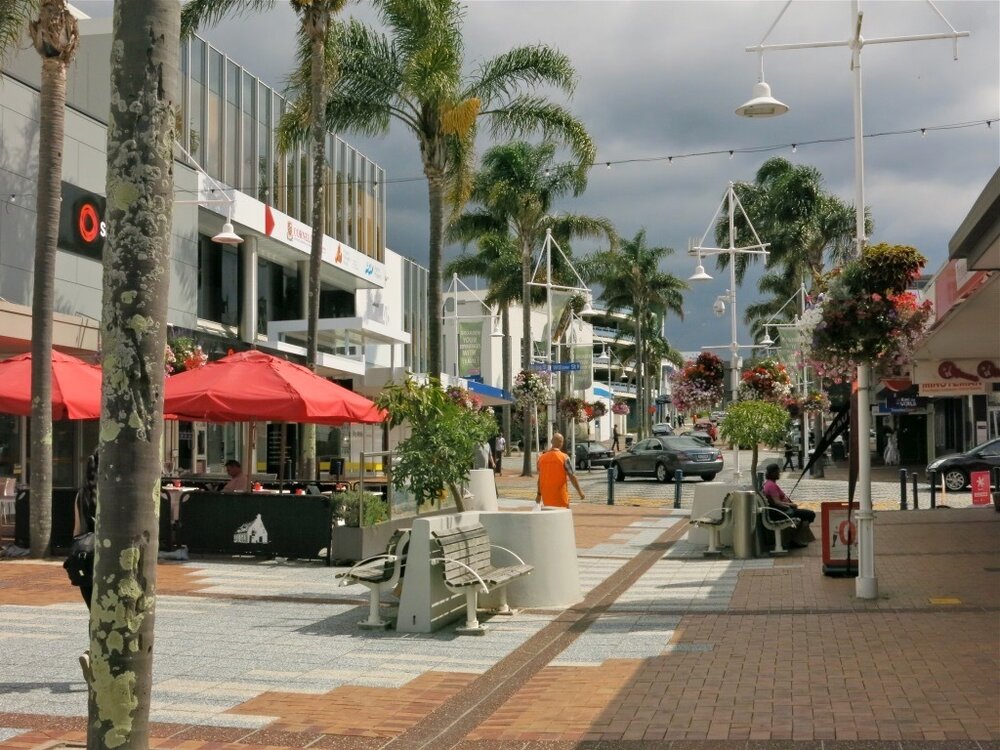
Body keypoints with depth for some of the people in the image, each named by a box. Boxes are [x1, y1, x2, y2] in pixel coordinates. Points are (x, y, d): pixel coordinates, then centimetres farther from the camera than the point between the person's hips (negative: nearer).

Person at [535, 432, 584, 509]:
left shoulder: (542, 458, 1)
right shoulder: (564, 457, -11)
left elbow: (540, 478, 7)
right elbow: (572, 477, -10)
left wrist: (539, 494, 18)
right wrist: (580, 491, 0)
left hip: (547, 496, 4)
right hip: (560, 496, -4)